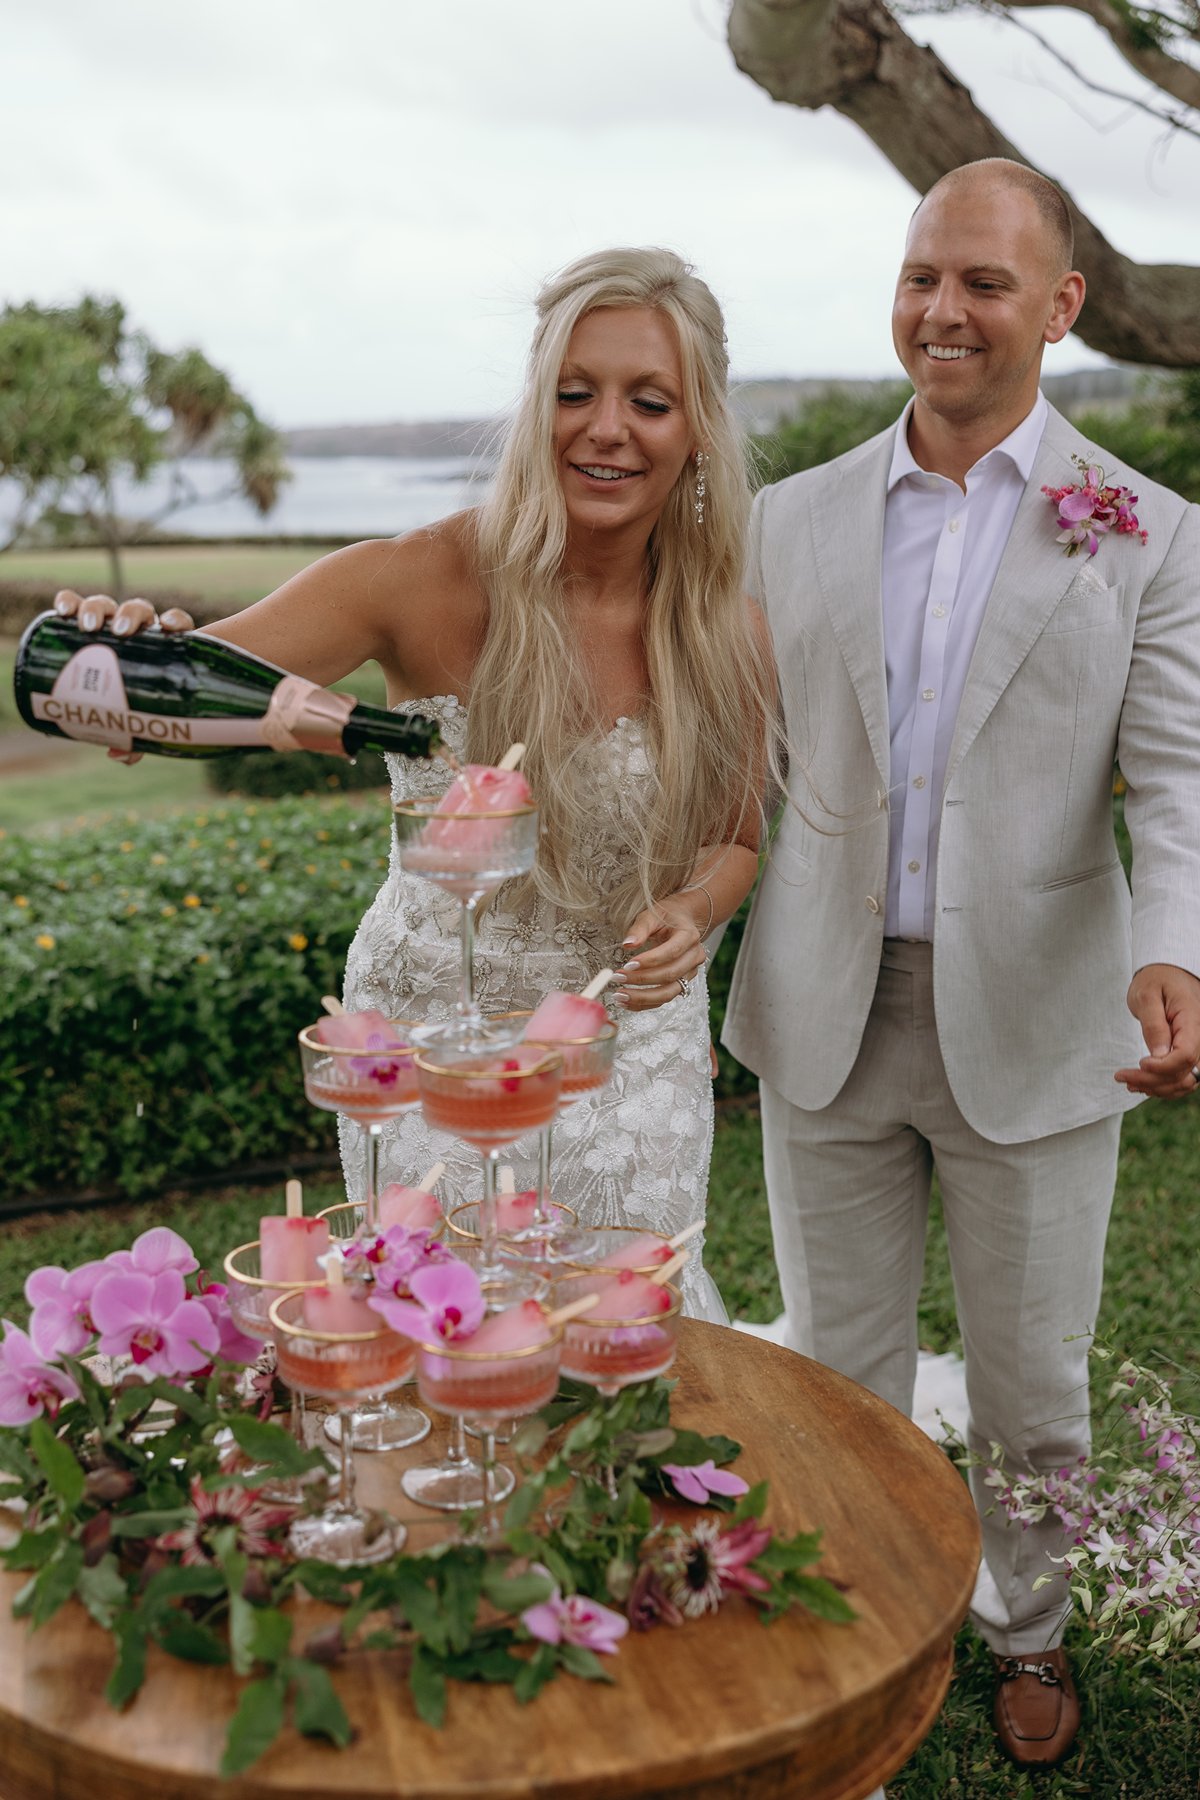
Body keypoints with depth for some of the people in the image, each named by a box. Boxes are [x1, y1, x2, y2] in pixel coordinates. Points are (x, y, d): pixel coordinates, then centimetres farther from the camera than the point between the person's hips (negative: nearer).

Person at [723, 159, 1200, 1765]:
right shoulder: (795, 518, 5)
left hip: (1030, 1020, -1)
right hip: (826, 1014, 2)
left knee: (1033, 1378, 15)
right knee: (839, 1361, 15)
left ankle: (1028, 1627, 41)